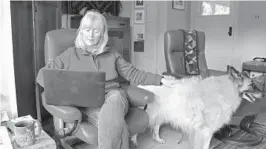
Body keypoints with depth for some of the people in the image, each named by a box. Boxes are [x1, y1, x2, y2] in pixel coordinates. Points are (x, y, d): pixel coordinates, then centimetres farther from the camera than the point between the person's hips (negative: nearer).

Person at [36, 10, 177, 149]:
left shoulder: (112, 55, 19)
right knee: (111, 122, -35)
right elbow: (42, 75, 11)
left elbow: (134, 74, 16)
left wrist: (160, 79, 7)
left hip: (113, 94, 2)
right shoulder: (71, 54, 12)